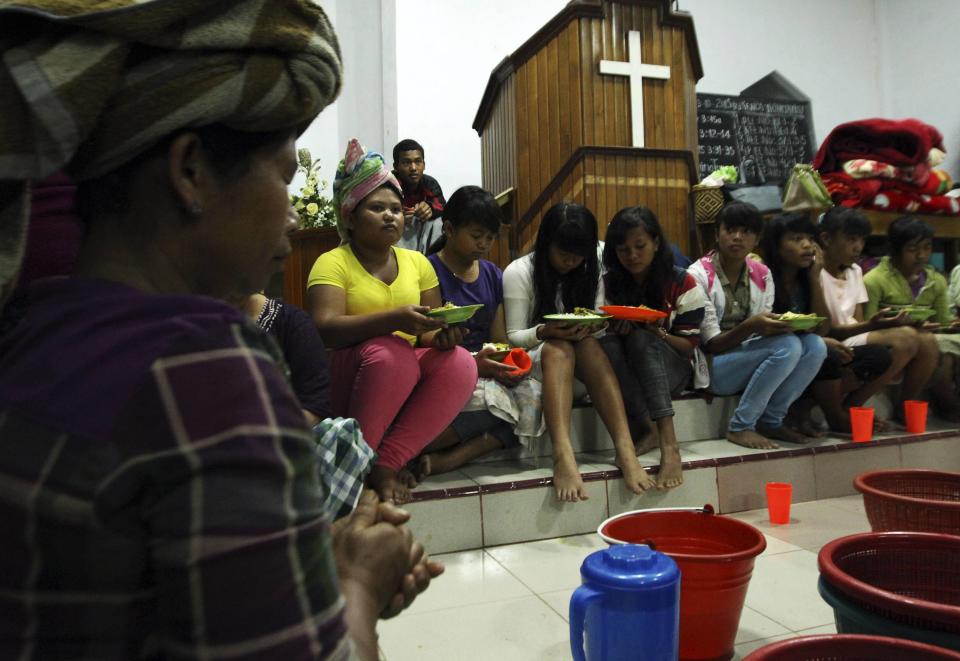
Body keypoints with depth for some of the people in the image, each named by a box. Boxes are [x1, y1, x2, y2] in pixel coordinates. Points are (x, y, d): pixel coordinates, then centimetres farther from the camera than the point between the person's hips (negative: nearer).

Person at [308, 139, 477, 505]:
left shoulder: (417, 262, 10)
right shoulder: (332, 262, -4)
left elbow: (430, 334, 8)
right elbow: (326, 329, -20)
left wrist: (442, 335, -17)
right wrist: (394, 319, -33)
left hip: (407, 383, 5)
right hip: (346, 380, -4)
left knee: (460, 362, -24)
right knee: (389, 352, -35)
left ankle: (387, 461, -20)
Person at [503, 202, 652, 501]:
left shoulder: (590, 272, 11)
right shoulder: (518, 272, -2)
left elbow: (600, 327, 9)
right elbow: (514, 337, -4)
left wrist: (589, 327, -17)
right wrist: (544, 332, -26)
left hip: (582, 369, 3)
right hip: (536, 364, -3)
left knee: (589, 344, -32)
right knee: (558, 348, -36)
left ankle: (625, 449, -45)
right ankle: (563, 456, -56)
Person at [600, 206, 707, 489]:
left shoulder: (682, 283, -5)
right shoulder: (609, 284, 2)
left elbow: (689, 345, -4)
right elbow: (600, 331, 4)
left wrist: (656, 332, -25)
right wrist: (616, 329, -20)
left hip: (672, 370, -2)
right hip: (628, 374, 2)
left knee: (640, 340, -34)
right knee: (607, 344, -30)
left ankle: (668, 442, -45)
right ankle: (650, 431, -37)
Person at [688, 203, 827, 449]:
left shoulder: (762, 275, 6)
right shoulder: (699, 275, -11)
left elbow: (764, 330, 4)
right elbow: (711, 344, -14)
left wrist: (779, 325, -19)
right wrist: (749, 327, -31)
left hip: (754, 359, 6)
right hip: (712, 366, -6)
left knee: (814, 346, -18)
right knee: (787, 346, -28)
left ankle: (771, 420, -5)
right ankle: (740, 427, -16)